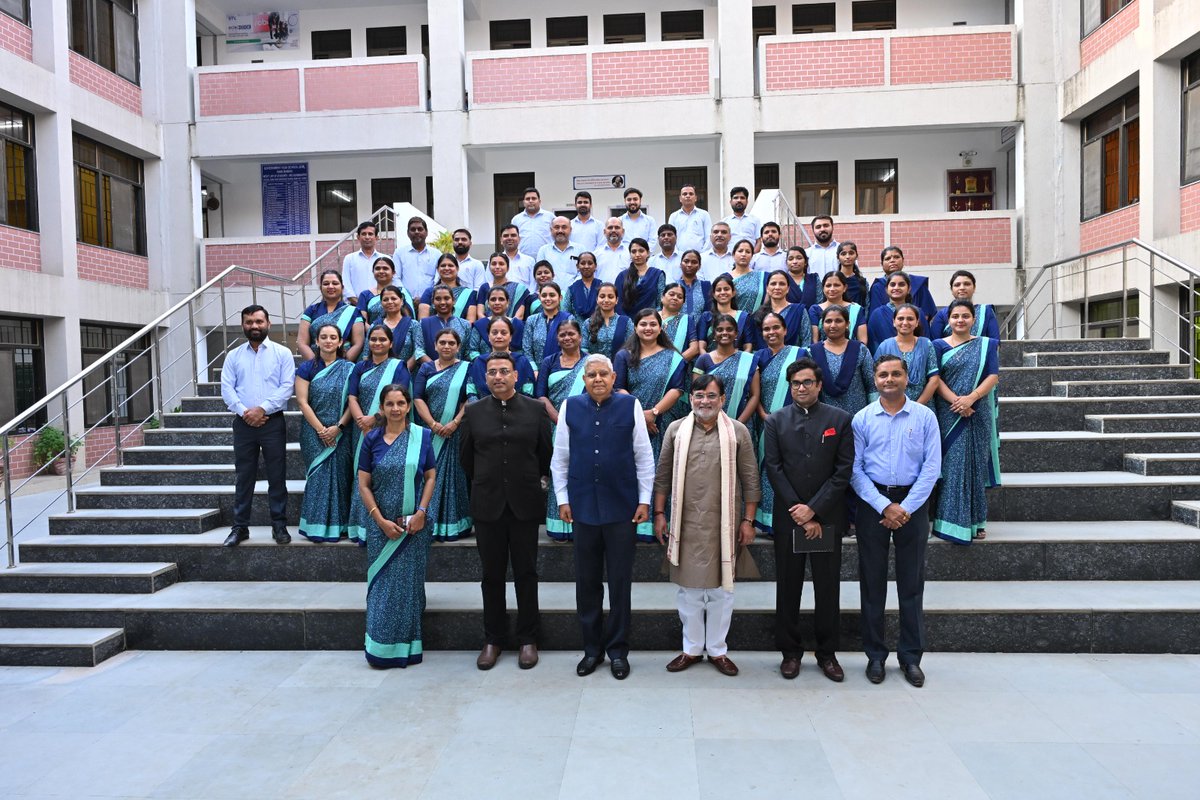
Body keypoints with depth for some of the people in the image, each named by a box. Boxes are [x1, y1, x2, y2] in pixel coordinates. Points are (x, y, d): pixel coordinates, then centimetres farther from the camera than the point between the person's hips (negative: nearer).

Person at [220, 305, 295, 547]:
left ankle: (279, 525, 11)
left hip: (273, 422, -2)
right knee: (244, 477, 7)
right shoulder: (233, 356, 11)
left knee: (277, 476, 3)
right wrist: (244, 412, -12)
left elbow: (287, 387, -7)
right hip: (243, 424, 2)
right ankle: (240, 527, 15)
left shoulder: (282, 353, 2)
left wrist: (262, 408, -15)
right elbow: (226, 388, 3)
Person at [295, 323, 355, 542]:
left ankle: (338, 525, 10)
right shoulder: (307, 368, 3)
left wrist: (338, 427, -11)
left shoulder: (349, 369, 5)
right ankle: (316, 527, 4)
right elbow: (302, 401, -2)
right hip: (314, 432, 0)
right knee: (317, 476, -3)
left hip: (341, 432, 1)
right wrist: (321, 429, -10)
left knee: (339, 476, 1)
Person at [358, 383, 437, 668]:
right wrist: (381, 521, -8)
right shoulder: (372, 439, 0)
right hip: (380, 524, 1)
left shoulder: (422, 436, -1)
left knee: (409, 581, 5)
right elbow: (364, 484, 0)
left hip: (414, 524, 0)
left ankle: (407, 646, 16)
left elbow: (431, 476, 2)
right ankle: (380, 648, 15)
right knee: (382, 582, 4)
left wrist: (421, 512, -9)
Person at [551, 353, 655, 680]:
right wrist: (563, 499, 3)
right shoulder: (570, 407, 2)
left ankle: (618, 650, 22)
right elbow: (560, 458, 7)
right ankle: (592, 648, 25)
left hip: (622, 507, -1)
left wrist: (644, 500, -1)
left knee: (620, 582, 7)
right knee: (587, 582, 10)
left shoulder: (630, 405, -2)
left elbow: (645, 457, 1)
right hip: (583, 506, 2)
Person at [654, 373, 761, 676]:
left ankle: (717, 649, 24)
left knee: (721, 587, 8)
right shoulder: (676, 429, 4)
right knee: (688, 587, 10)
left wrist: (748, 520, -2)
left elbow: (750, 478, 1)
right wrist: (659, 514, 3)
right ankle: (691, 648, 25)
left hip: (724, 523, -1)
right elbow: (663, 475, 7)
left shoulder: (738, 432, 0)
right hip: (686, 523, 1)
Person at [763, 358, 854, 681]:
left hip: (827, 518, 0)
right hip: (788, 518, 1)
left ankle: (827, 652, 22)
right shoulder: (776, 421, 4)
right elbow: (773, 469, -2)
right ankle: (790, 651, 21)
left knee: (828, 587, 8)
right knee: (788, 586, 8)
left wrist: (813, 509, -10)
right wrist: (800, 513, -9)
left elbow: (844, 470, -4)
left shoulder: (840, 420, 2)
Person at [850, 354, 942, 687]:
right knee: (872, 581, 6)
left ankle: (911, 656, 20)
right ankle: (875, 655, 19)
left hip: (912, 503, 0)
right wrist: (884, 506, -12)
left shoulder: (925, 417, 1)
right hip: (872, 503, 0)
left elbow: (932, 467, -4)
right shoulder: (862, 419, 1)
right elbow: (855, 469, -3)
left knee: (912, 582, 7)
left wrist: (905, 508, -11)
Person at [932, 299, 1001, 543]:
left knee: (977, 464, 5)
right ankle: (953, 522, -1)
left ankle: (976, 522, 14)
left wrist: (971, 398, -15)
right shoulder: (939, 346, 6)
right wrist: (955, 400, -18)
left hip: (979, 414, 2)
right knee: (953, 465, -5)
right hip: (949, 414, -2)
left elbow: (993, 376, 0)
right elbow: (936, 379, -3)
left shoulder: (986, 345, 11)